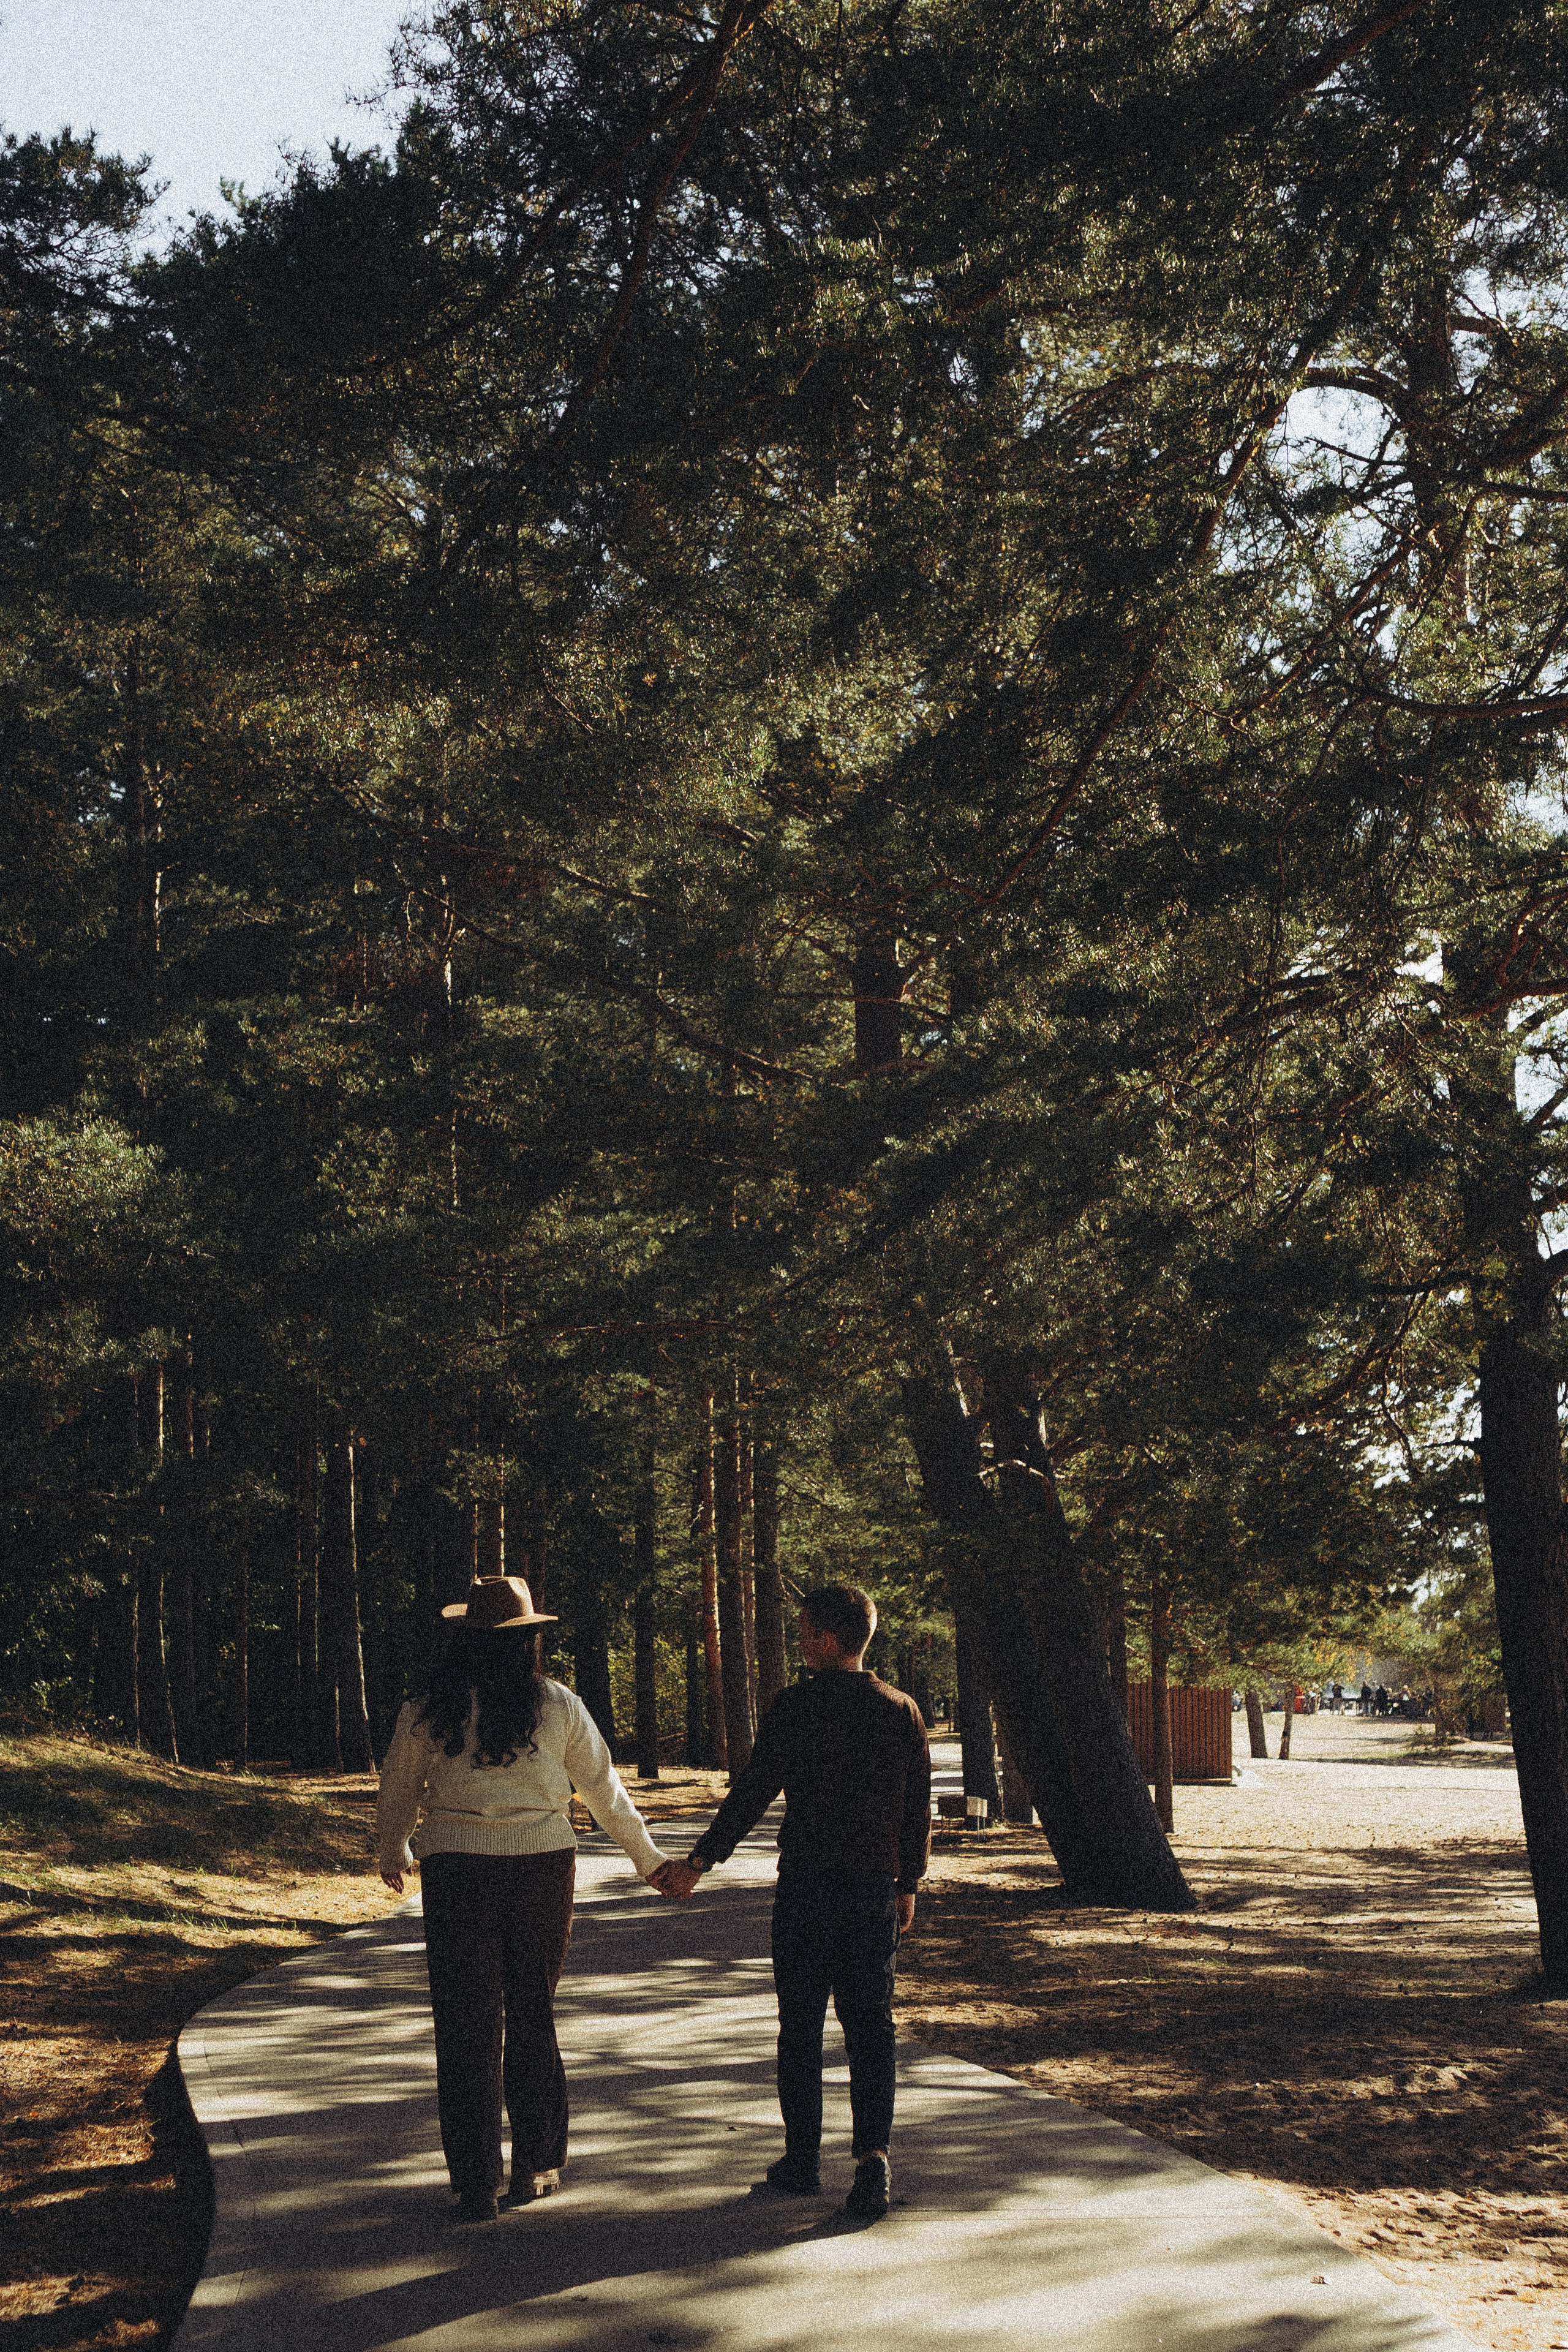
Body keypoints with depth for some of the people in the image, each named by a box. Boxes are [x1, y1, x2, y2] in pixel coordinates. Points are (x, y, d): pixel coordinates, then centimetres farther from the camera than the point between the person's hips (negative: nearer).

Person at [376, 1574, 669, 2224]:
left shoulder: (427, 1713, -3)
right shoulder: (559, 1707, -2)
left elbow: (396, 1798, 8)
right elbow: (605, 1792, 7)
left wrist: (393, 1857, 28)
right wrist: (650, 1860, 20)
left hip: (457, 1875, -1)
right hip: (542, 1866, 1)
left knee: (468, 2025, 5)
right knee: (532, 2018, 16)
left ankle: (475, 2186, 5)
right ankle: (536, 2166, 22)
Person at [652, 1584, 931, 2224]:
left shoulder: (794, 1708, -8)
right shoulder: (901, 1710, 4)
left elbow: (753, 1792, -10)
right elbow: (918, 1809, 8)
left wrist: (698, 1863, -5)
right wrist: (908, 1885, 18)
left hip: (805, 1884, -3)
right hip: (875, 1886, 3)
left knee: (801, 2026, 8)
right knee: (870, 2027, 4)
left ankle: (802, 2160, 14)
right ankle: (872, 2157, -10)